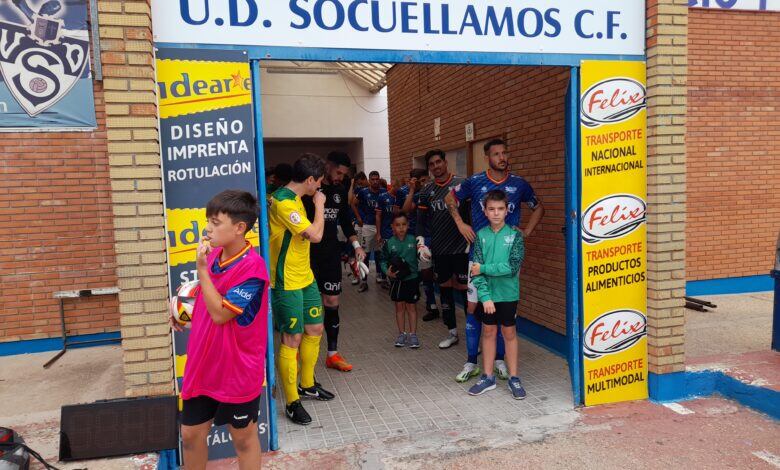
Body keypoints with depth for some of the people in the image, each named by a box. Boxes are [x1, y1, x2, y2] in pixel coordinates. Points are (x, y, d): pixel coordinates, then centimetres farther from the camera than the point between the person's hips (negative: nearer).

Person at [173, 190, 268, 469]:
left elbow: (221, 313, -25)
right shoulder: (213, 255, 1)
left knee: (243, 438, 14)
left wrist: (201, 269, -25)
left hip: (237, 370, -7)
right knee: (191, 434, 18)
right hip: (203, 365, 7)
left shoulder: (252, 267, -23)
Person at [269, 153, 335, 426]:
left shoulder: (295, 198, 12)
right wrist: (319, 204, -11)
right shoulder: (283, 202, -21)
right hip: (287, 283, -10)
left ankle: (307, 385, 34)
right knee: (292, 339, -2)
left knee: (315, 329, 16)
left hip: (305, 277, 10)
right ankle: (292, 402, 10)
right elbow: (315, 235, -23)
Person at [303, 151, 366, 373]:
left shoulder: (340, 190, 9)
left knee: (332, 302, 8)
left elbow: (345, 221, 17)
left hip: (332, 254, 6)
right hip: (309, 254, -5)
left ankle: (333, 354, 18)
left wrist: (356, 245, 8)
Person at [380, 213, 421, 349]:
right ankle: (402, 334, 23)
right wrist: (387, 271, -13)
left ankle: (413, 334, 17)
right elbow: (383, 260, 2)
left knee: (411, 306, 7)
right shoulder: (390, 243, -4)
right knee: (399, 306, 11)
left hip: (412, 278, -1)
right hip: (396, 279, 1)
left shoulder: (413, 240, -6)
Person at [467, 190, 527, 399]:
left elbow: (513, 267, -17)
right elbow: (476, 270, -7)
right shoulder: (481, 236, -1)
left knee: (509, 332, 9)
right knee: (488, 331, 12)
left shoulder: (515, 235, -6)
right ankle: (488, 377, 25)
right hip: (487, 294, 2)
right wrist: (485, 296, -16)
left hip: (508, 293, -2)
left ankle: (514, 378, 22)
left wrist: (484, 268, -15)